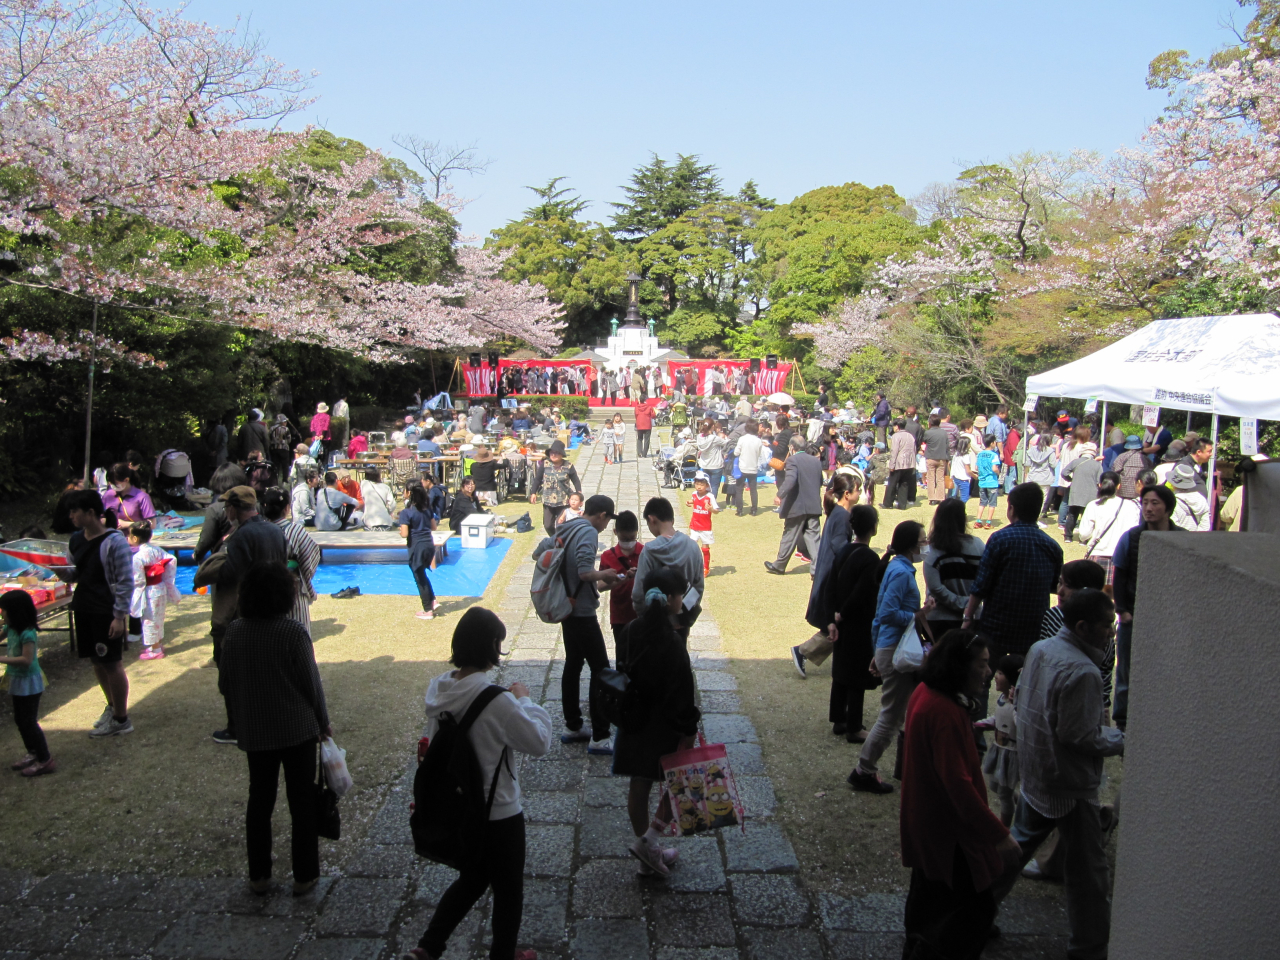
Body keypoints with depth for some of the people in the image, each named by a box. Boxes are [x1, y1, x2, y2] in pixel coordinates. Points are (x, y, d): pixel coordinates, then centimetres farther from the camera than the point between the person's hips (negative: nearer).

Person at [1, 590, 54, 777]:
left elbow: (26, 660, -28)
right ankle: (32, 753, 33)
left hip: (28, 683, -9)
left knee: (28, 722, -4)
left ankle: (45, 760, 4)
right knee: (20, 721, 19)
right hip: (17, 681, 9)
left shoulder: (27, 634, -24)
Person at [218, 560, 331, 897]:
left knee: (259, 800, 17)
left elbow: (225, 684, 3)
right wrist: (323, 722, 2)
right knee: (302, 802, 10)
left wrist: (240, 721, 16)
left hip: (254, 733, 4)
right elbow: (311, 683, -13)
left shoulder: (234, 632, -5)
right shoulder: (292, 632, -18)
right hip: (297, 730, -4)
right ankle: (304, 876, 17)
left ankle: (258, 875, 25)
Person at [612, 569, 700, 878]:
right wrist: (688, 730, -13)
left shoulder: (633, 630, -4)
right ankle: (648, 841, 9)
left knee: (639, 785, 15)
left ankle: (647, 857, 30)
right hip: (664, 724, -7)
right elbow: (680, 691, -21)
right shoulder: (671, 641, -24)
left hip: (635, 721, 7)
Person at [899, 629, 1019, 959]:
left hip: (925, 820, 10)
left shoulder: (926, 694, 2)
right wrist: (998, 834, -28)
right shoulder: (945, 713, -30)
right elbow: (958, 783, -32)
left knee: (930, 900, 24)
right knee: (977, 907, -1)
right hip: (949, 831, -10)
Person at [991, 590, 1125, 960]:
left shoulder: (1039, 649, 0)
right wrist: (1119, 740, -10)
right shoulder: (1083, 672, -27)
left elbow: (1020, 698, 11)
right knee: (1088, 867, 8)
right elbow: (1078, 736, -24)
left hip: (1033, 774, 8)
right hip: (1070, 786, -8)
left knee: (1017, 845, 22)